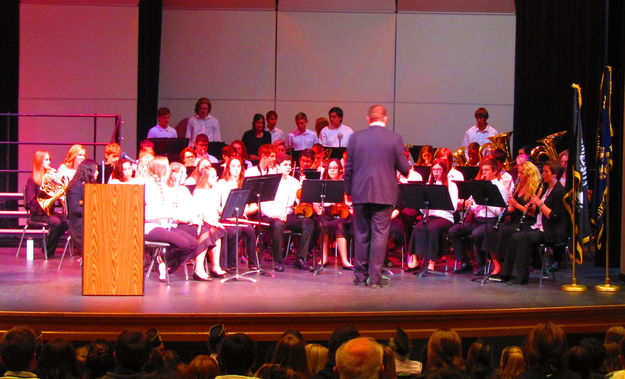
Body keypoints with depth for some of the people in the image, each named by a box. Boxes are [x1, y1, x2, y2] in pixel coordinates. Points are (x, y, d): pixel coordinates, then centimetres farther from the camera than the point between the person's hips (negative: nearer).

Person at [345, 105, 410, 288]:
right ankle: (375, 277, -1)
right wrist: (408, 166, 22)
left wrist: (349, 190, 15)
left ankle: (360, 276, 18)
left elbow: (348, 168, 5)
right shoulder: (394, 139, -4)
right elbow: (404, 168, -1)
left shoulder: (355, 137, 2)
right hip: (384, 194, -2)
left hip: (360, 193, 2)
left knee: (361, 235, 12)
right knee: (380, 235, 1)